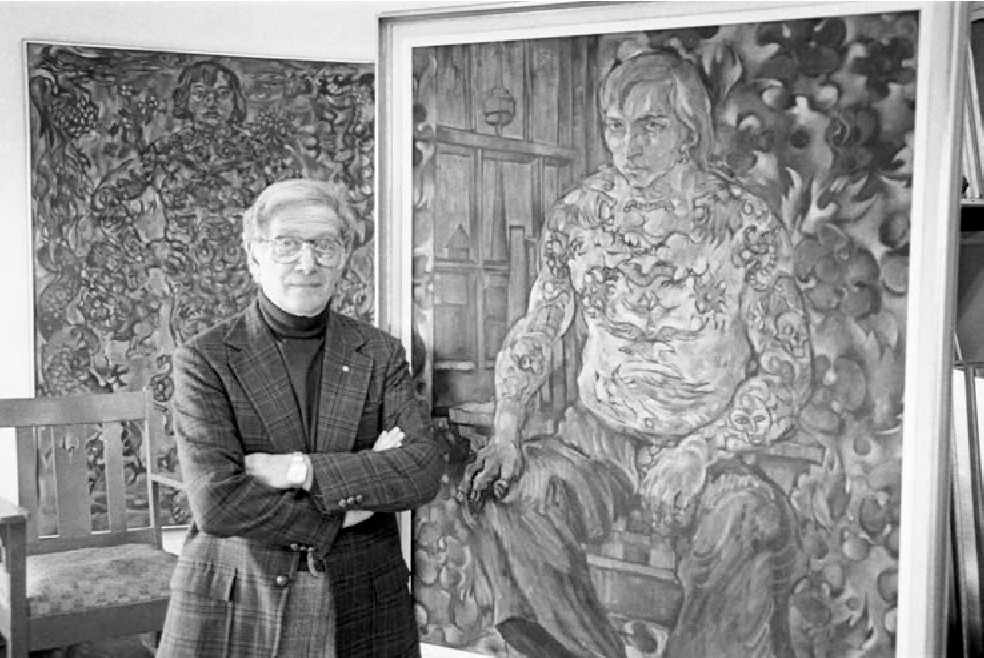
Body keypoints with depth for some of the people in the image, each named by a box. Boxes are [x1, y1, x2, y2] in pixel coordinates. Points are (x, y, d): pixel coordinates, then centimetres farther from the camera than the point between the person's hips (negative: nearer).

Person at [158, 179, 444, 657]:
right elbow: (217, 502, -17)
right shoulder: (204, 360, -7)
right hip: (234, 615, -2)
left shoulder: (381, 354, 1)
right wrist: (346, 511, -15)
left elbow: (426, 470, -10)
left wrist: (302, 470, -19)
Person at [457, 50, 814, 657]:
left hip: (712, 449, -3)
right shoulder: (576, 216, 1)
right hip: (598, 438, 3)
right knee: (508, 497, -24)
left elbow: (788, 372, -7)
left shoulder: (746, 225, -8)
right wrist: (506, 430, -9)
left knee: (751, 529, -33)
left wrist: (700, 451, -21)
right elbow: (535, 332, 8)